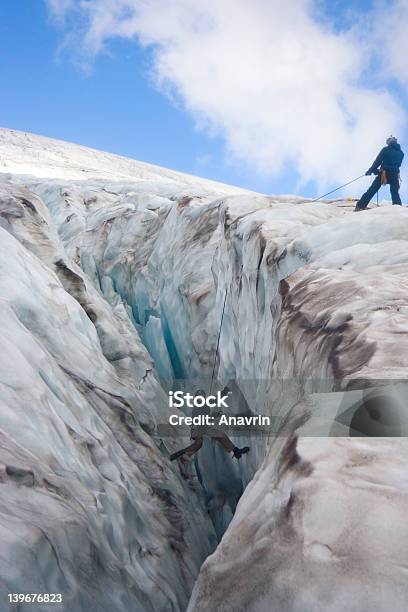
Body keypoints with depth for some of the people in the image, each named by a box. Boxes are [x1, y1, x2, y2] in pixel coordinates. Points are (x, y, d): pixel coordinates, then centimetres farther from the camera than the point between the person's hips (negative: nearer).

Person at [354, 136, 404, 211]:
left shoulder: (385, 149, 0)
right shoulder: (401, 153, 12)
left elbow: (377, 161, -5)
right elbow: (398, 165, 17)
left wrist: (370, 171, -1)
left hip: (383, 174, -2)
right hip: (394, 176, 3)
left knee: (371, 191, 0)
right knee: (395, 194, 8)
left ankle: (360, 206, -4)